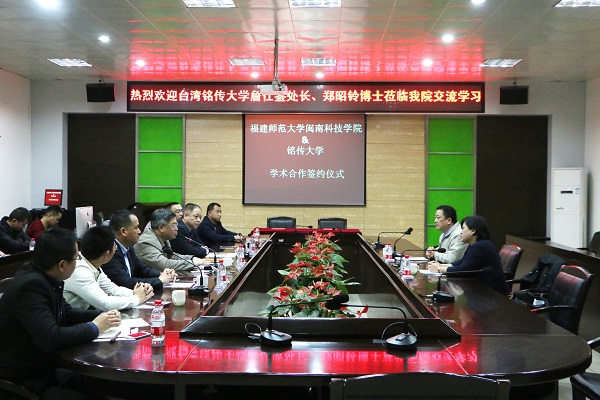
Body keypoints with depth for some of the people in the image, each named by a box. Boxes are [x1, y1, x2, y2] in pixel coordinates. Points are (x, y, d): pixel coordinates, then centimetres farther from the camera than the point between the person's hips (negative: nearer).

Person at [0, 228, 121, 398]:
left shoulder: (43, 277, -1)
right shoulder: (30, 285, -26)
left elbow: (66, 313, 14)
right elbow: (51, 338, -33)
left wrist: (102, 316, -1)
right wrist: (94, 327, -19)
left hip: (42, 368, 9)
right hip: (20, 382, -8)